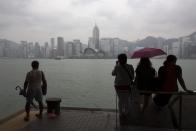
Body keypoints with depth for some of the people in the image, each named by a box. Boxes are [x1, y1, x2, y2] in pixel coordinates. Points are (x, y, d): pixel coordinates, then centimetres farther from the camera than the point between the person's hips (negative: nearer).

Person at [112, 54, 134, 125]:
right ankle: (126, 113, 32)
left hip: (118, 85, 0)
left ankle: (121, 114, 25)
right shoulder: (130, 67, -9)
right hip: (127, 86, 0)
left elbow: (113, 74, 8)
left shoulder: (117, 67, -11)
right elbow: (132, 77, -3)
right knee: (126, 100, 18)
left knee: (120, 100, 16)